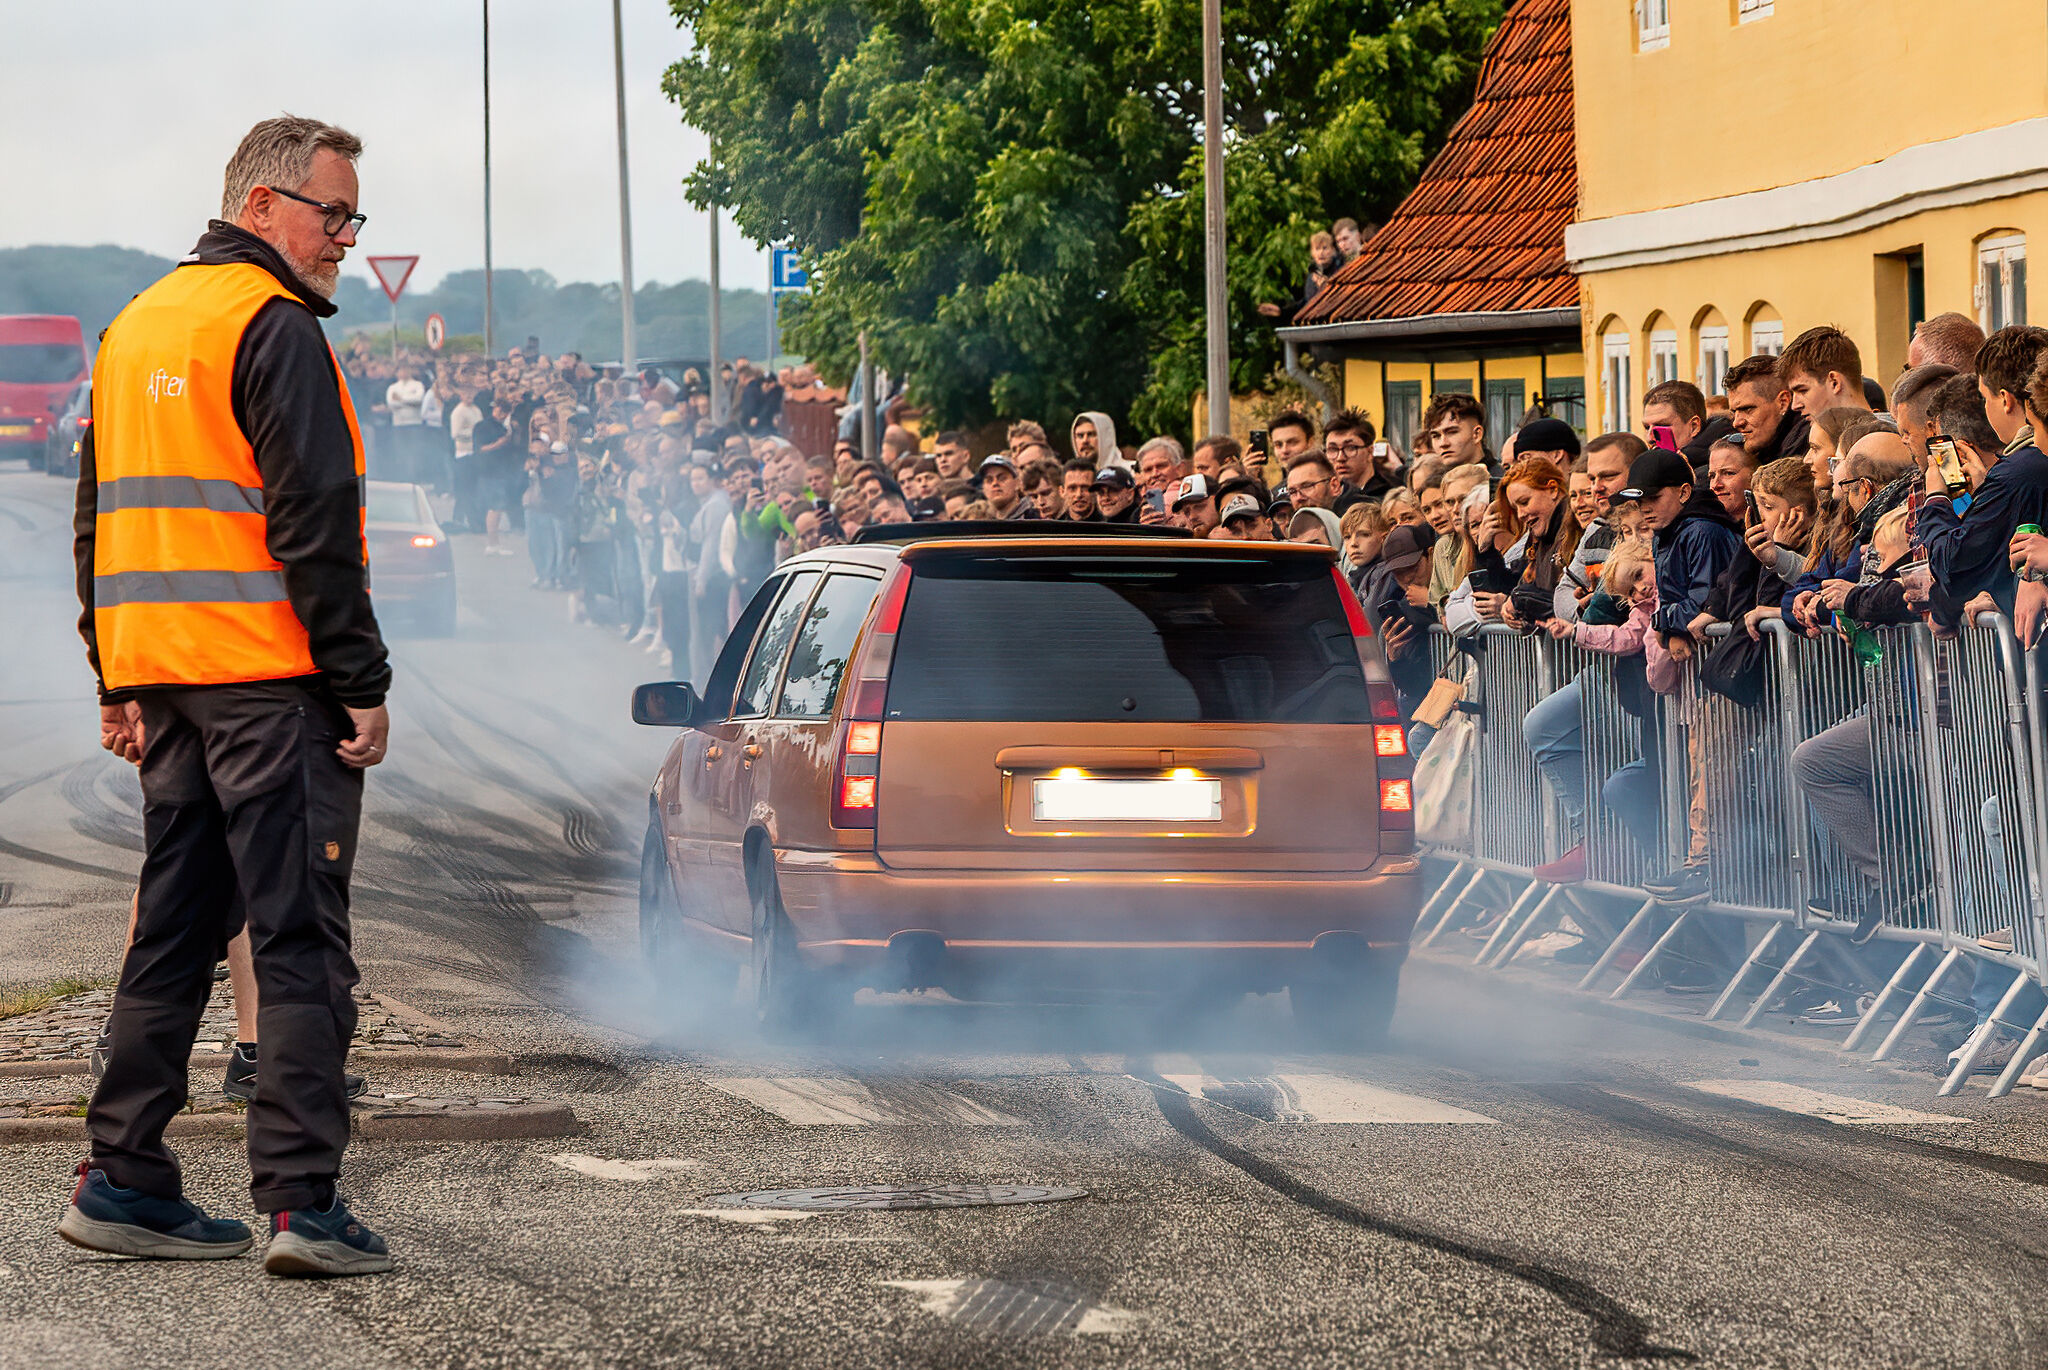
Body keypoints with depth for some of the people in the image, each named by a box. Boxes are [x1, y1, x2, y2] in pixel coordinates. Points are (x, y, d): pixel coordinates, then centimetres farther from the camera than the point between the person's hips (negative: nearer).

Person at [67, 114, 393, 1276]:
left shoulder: (136, 326, 18)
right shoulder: (272, 327, -10)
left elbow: (100, 517, 21)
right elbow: (313, 520, -16)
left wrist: (118, 681, 22)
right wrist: (362, 681, -14)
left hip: (163, 677, 8)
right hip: (270, 672, -8)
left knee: (174, 932, 14)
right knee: (302, 941, -7)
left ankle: (126, 1181, 14)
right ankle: (304, 1203, -11)